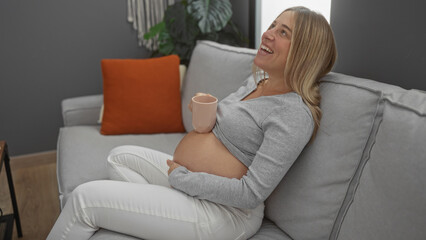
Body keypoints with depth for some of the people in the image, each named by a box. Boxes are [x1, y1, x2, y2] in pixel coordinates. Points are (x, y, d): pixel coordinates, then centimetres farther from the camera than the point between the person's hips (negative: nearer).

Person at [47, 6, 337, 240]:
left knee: (85, 198, -12)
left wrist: (180, 177, -18)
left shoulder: (296, 114, -22)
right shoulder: (256, 81, 8)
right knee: (120, 155, 19)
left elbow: (250, 195, -26)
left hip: (222, 212, -10)